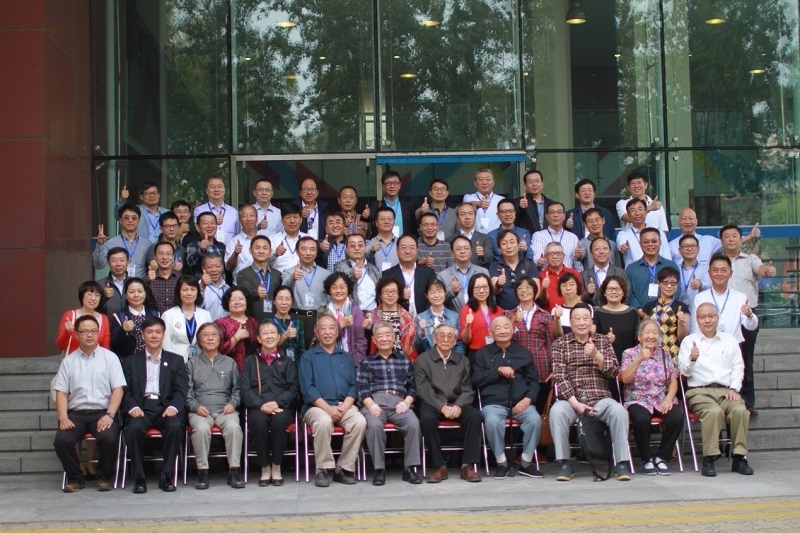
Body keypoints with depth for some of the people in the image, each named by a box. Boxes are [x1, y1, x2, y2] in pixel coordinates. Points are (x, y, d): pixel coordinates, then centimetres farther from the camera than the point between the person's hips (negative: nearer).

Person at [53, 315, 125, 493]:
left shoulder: (110, 357, 7)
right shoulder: (68, 361, 12)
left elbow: (118, 389, 0)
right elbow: (61, 392, 8)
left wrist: (109, 415, -14)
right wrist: (63, 417, -8)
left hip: (102, 412, -2)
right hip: (76, 413, 2)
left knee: (109, 438, -31)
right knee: (61, 440, -26)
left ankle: (104, 478, -5)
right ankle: (75, 478, -1)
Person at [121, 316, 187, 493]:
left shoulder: (176, 360, 18)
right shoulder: (130, 361, 18)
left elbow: (181, 390, 7)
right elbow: (125, 391, 7)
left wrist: (173, 407, -14)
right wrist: (132, 407, -14)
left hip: (165, 407, 0)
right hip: (141, 407, 0)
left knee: (175, 426, -32)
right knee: (133, 428, -33)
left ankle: (167, 476, -19)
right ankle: (139, 478, -19)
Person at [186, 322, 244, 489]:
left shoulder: (230, 363, 21)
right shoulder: (192, 364, 17)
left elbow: (237, 389, 16)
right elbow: (187, 392, 8)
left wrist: (233, 403, -4)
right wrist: (195, 406, -10)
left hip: (225, 410, 1)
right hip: (200, 411, -1)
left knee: (234, 426, -33)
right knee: (201, 428, -35)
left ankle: (234, 471, -27)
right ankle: (202, 472, -25)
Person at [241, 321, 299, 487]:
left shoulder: (287, 361, 18)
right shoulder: (250, 361, 18)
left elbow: (293, 389, 6)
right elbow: (245, 390, 6)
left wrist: (276, 403, -12)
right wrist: (261, 405, -13)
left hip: (282, 407, 0)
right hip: (258, 408, 0)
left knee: (279, 420, -35)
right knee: (258, 421, -34)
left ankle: (276, 468, -20)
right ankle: (265, 468, -20)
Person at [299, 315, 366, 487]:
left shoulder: (346, 357, 21)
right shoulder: (308, 357, 10)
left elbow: (353, 385, 12)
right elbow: (307, 387, -2)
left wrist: (345, 406, -9)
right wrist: (327, 408, -15)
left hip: (344, 406, 3)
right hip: (317, 406, -3)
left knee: (360, 421, -28)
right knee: (323, 422, -37)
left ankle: (344, 468, -17)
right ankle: (322, 469, -21)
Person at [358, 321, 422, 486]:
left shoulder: (405, 361, 24)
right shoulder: (366, 362, 21)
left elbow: (412, 386, 16)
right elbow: (362, 388, 8)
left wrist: (407, 402, -4)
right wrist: (370, 404, -10)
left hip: (399, 401, 1)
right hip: (375, 401, -1)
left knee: (413, 423, -31)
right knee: (374, 425, -35)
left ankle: (409, 468, -20)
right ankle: (379, 469, -23)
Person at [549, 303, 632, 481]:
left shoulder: (603, 341, 14)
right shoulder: (560, 343, 8)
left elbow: (614, 372, 2)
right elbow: (559, 377, -3)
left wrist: (596, 355, -15)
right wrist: (575, 403, -15)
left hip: (600, 398, 1)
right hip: (570, 399, -1)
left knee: (619, 411, -30)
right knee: (556, 411, -33)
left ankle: (621, 463, -19)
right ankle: (565, 464, -21)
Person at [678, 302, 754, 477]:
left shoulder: (730, 340, 20)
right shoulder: (689, 341, 12)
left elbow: (738, 368, 16)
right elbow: (684, 371, 4)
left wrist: (733, 388, 0)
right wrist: (692, 359, -18)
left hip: (726, 390, 3)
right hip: (700, 391, -3)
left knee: (740, 410, -30)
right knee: (713, 411, -35)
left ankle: (739, 457, -22)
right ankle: (709, 459, -29)